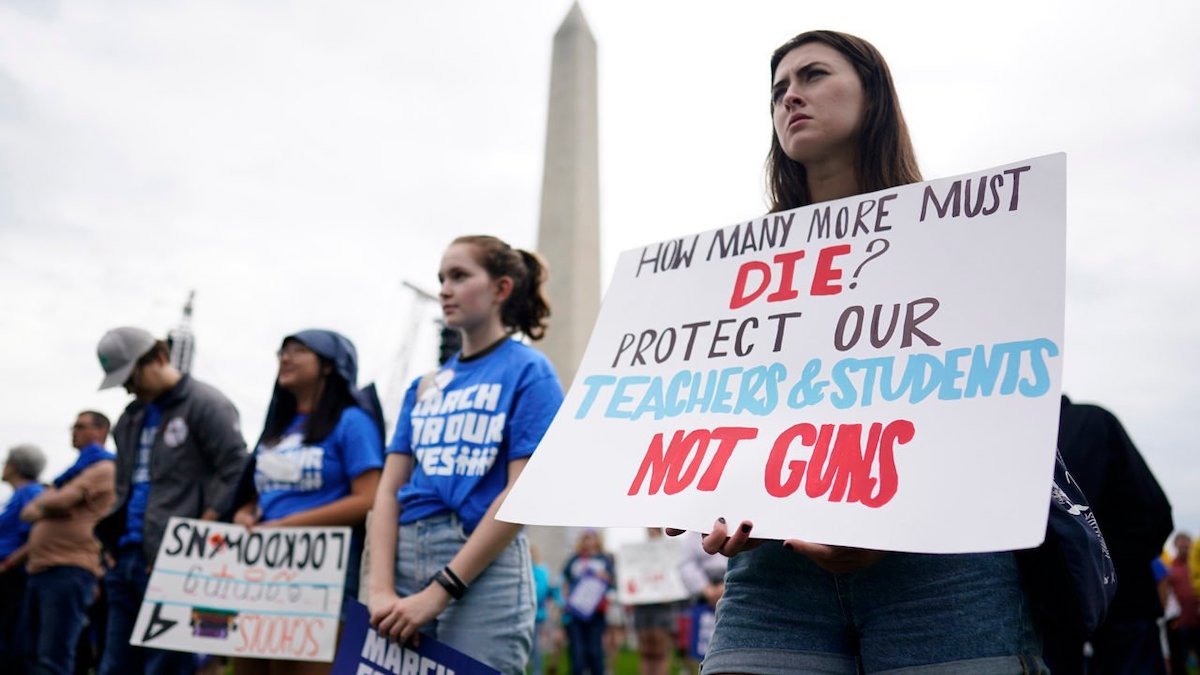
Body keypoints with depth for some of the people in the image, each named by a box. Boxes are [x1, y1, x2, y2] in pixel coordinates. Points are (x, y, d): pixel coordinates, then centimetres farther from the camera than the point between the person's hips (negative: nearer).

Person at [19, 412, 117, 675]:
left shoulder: (103, 468, -3)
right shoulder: (74, 471, 26)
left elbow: (61, 501, -16)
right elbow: (28, 512, 19)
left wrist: (41, 502, 7)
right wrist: (45, 507, -5)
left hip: (69, 569, -9)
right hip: (41, 568, 10)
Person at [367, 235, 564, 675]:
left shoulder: (529, 372, -2)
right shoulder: (425, 386, 15)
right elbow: (389, 490, 9)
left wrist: (438, 592, -13)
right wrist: (381, 589, -6)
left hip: (484, 571, -5)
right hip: (404, 560, 5)